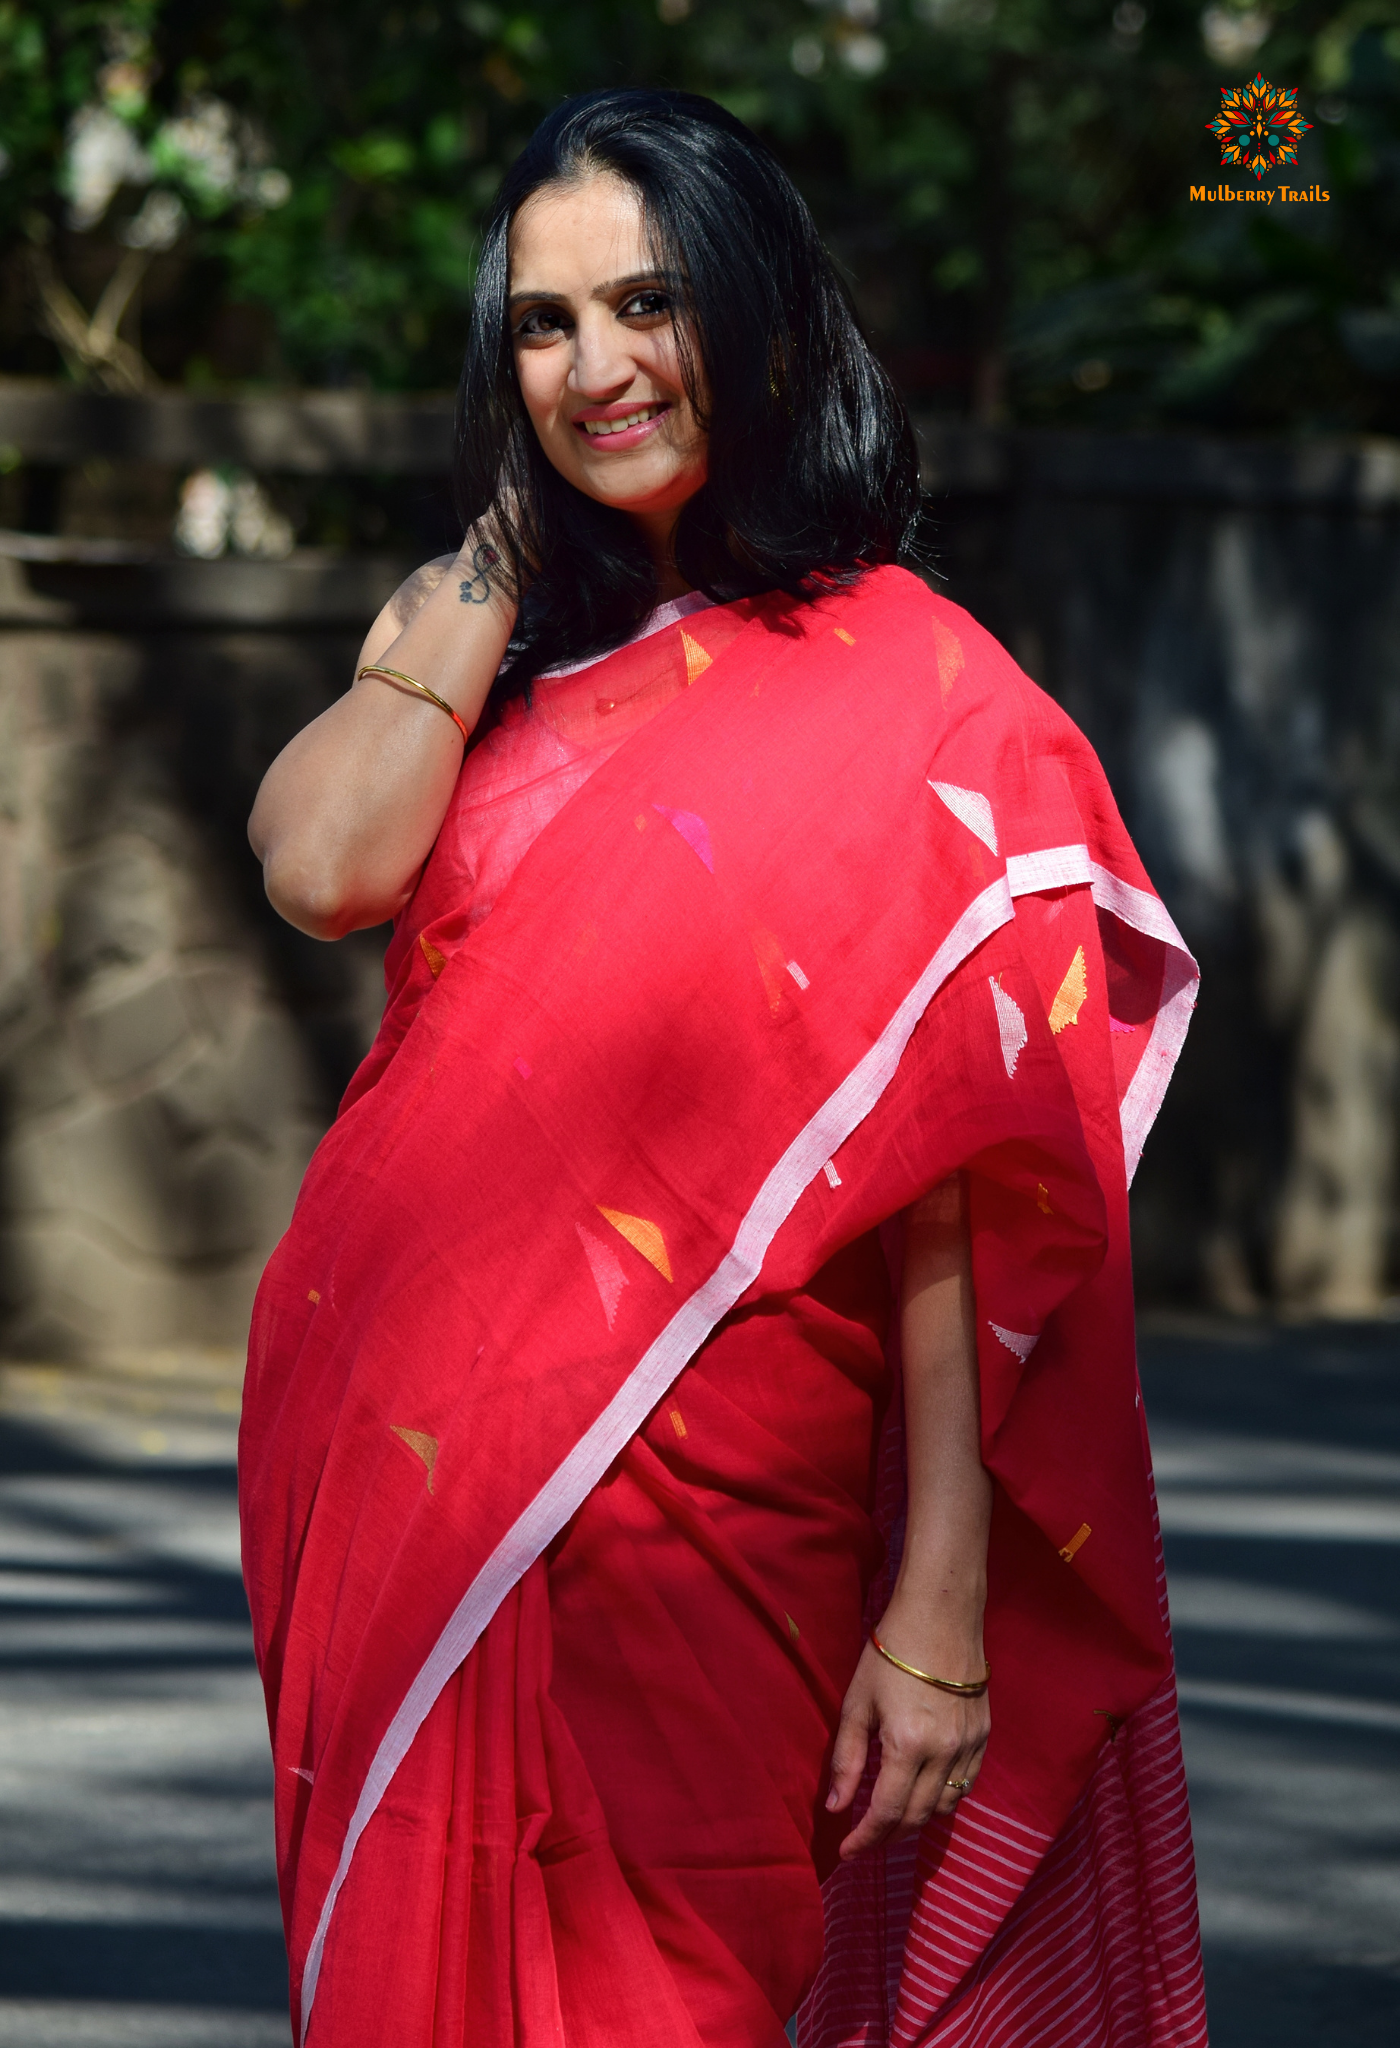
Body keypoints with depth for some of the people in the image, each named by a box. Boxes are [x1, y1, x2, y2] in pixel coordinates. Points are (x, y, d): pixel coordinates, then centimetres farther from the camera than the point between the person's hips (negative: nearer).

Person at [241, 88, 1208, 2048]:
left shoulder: (910, 693, -7)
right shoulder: (489, 655, 11)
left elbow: (965, 1193, -12)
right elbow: (324, 868, -9)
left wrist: (942, 1614, -17)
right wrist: (500, 552, -1)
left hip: (698, 1512, -5)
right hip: (413, 1486, 5)